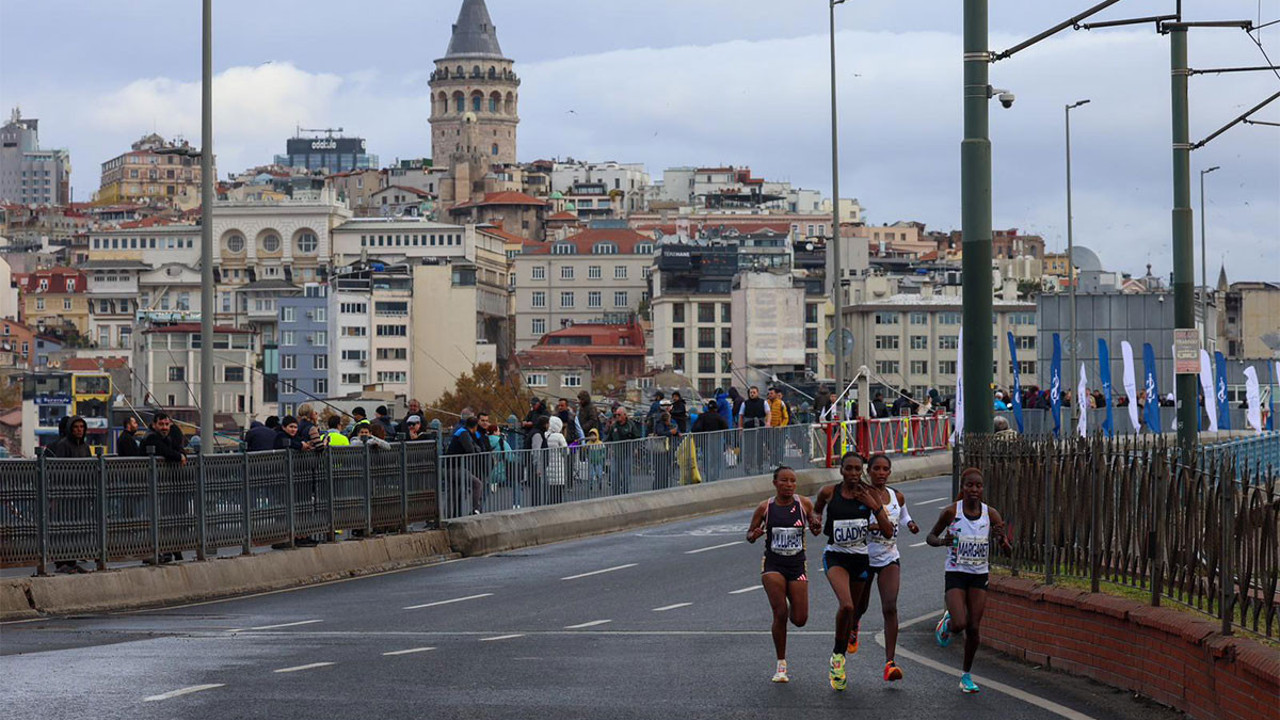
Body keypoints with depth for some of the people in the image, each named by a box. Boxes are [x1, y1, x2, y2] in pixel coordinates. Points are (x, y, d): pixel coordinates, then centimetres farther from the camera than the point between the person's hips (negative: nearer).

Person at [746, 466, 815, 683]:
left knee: (800, 620, -2)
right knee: (780, 613, -15)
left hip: (797, 566, 1)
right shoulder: (765, 508, -1)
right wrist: (755, 534, -17)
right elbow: (749, 536, 7)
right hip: (773, 565, -1)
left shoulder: (804, 504, 0)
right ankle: (781, 665, -2)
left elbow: (817, 531, 7)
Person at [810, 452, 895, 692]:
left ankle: (839, 662, 33)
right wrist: (815, 518, -6)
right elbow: (816, 509, 17)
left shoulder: (869, 494, -3)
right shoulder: (829, 492, -5)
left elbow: (888, 531, -6)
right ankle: (838, 655, -4)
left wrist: (874, 506, -18)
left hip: (861, 557, 3)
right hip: (835, 556, -3)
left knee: (851, 611, 13)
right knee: (846, 606, -25)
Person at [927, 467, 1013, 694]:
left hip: (979, 576, 2)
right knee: (960, 624, -19)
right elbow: (930, 537, 3)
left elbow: (1008, 549, -4)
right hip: (956, 574, -2)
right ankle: (947, 622, 19)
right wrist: (941, 541, -20)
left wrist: (1001, 538, -27)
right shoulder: (951, 512, -9)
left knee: (973, 628, 2)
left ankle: (967, 675, 21)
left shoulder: (990, 514, -4)